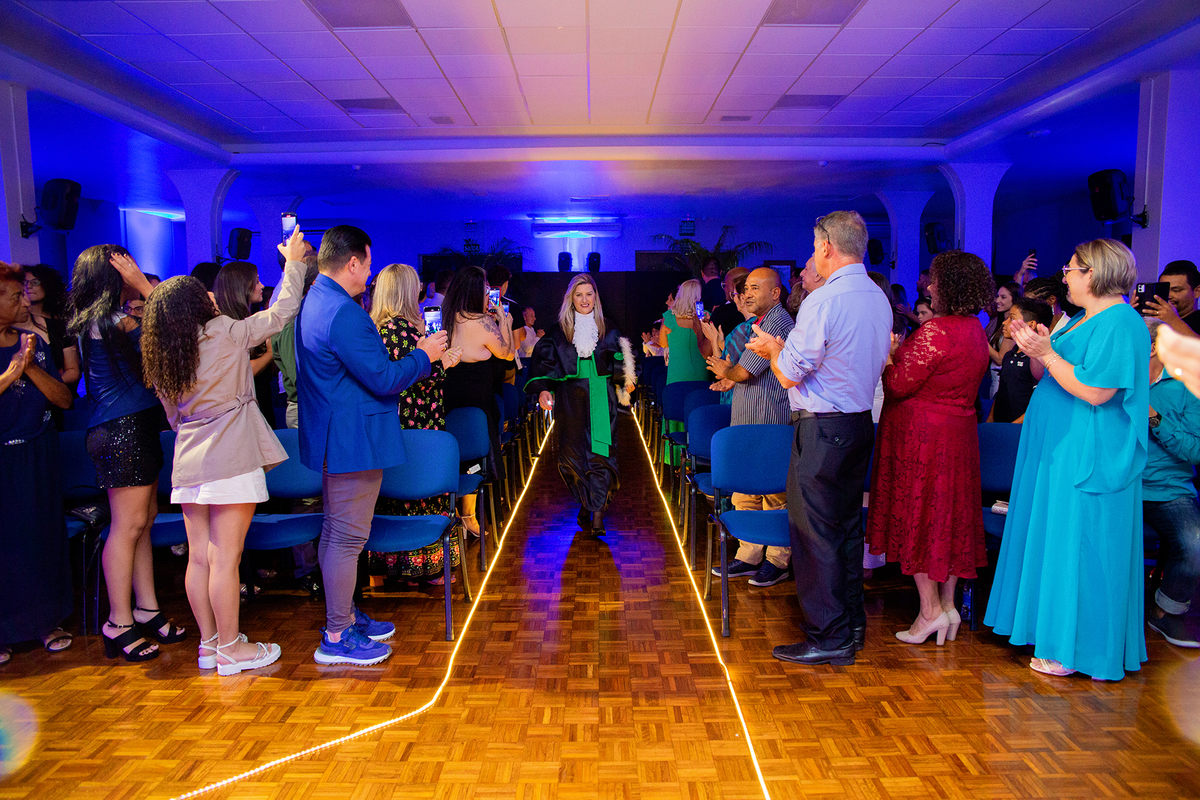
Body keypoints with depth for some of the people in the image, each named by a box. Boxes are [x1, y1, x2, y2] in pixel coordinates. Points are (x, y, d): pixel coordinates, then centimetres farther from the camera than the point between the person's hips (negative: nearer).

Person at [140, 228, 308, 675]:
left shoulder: (160, 356, 10)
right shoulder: (226, 333, -8)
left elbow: (173, 417, 17)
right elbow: (282, 312, -3)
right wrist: (294, 262, 9)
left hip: (188, 463, 6)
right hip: (231, 460, -6)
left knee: (199, 557, 11)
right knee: (226, 558, -1)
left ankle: (209, 643, 23)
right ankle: (231, 649, 9)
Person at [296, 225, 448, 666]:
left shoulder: (313, 302, 12)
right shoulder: (344, 314, -23)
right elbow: (384, 380, -22)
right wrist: (424, 355, -6)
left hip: (333, 439, 11)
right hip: (353, 441, -11)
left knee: (336, 531, 18)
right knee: (347, 537, -2)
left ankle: (342, 616, 32)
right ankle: (337, 638, 9)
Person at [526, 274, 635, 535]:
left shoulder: (607, 328, 9)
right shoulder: (559, 330, 6)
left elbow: (620, 359, 12)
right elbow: (544, 359, 1)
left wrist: (625, 378, -5)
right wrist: (543, 389, -13)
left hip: (601, 399, 0)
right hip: (570, 401, 1)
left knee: (600, 452, -9)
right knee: (572, 454, 0)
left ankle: (597, 514, -7)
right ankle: (586, 504, 18)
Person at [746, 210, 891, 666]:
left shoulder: (823, 301, -18)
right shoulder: (880, 299, 10)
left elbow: (790, 374, -17)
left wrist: (773, 347, 7)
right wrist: (783, 346, 19)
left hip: (822, 428, -9)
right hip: (861, 421, 9)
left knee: (813, 531, 0)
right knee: (847, 525, 17)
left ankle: (828, 637, 7)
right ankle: (851, 622, 29)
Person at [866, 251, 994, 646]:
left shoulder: (935, 331, -20)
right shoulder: (976, 330, 9)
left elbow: (899, 384, -19)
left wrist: (889, 355, -1)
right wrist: (905, 352, 14)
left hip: (921, 435, -8)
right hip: (959, 432, 8)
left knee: (916, 514, 2)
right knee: (951, 514, 13)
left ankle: (930, 609, 6)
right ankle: (948, 605, 20)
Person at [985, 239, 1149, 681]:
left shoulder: (1120, 322, -16)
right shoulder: (1083, 320, 15)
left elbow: (1095, 392, -23)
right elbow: (1052, 378, 16)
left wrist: (1047, 353, -20)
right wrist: (1036, 349, 1)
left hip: (1089, 458, -10)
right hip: (1059, 450, 10)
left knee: (1078, 548, -2)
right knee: (1055, 542, 15)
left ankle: (1077, 649, 10)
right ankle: (1057, 632, 26)